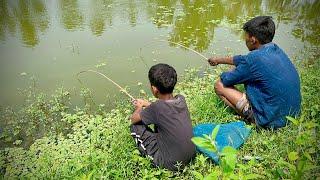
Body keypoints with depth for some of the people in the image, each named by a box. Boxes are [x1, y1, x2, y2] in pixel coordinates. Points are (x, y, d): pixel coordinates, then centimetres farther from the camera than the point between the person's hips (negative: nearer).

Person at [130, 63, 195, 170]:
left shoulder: (156, 107, -26)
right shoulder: (181, 99, -9)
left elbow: (133, 119, -7)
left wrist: (139, 108, 13)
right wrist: (146, 104, 23)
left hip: (171, 164, -6)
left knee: (135, 126, 1)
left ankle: (148, 155, 19)